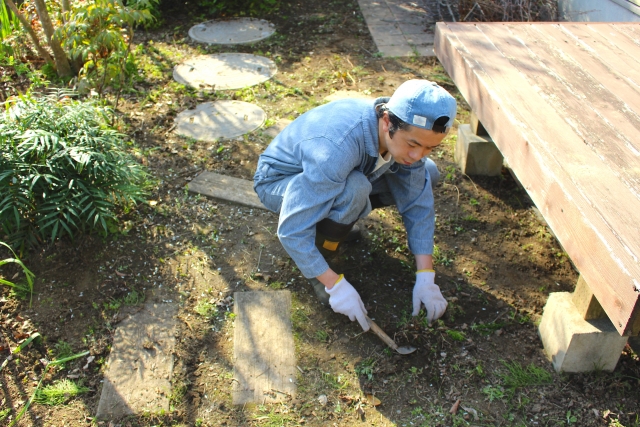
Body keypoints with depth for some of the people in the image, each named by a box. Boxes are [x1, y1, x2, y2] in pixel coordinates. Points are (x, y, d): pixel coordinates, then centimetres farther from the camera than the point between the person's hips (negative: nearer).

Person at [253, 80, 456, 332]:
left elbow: (417, 204, -11)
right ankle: (313, 262, -10)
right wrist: (335, 285, -32)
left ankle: (339, 216, 8)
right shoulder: (336, 147, -41)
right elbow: (291, 230, -38)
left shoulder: (408, 132, -19)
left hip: (336, 175, 6)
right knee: (352, 190, -38)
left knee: (427, 175, -6)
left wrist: (426, 278, -15)